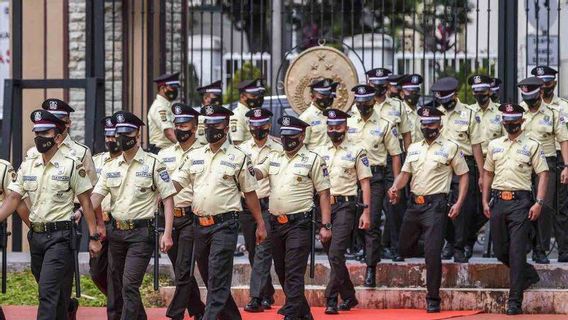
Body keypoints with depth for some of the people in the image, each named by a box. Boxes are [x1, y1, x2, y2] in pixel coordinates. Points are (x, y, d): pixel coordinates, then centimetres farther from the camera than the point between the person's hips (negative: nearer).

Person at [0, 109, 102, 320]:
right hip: (35, 236, 5)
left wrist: (93, 237, -6)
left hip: (59, 236, -5)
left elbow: (86, 202, -3)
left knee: (48, 292, -14)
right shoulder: (27, 166, 9)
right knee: (58, 294, 14)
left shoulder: (72, 166, -5)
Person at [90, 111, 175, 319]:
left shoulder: (153, 164, -3)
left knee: (130, 284, -14)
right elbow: (96, 197, 3)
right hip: (116, 232, 6)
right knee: (116, 285, 10)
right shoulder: (110, 167, 10)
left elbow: (168, 198, -3)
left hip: (141, 232, -6)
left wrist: (167, 233, -11)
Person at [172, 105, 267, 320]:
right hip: (200, 225, 5)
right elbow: (176, 183, 6)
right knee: (209, 278, 12)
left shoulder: (238, 158, 0)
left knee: (217, 279, -13)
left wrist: (260, 224, 3)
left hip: (224, 225, -5)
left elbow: (250, 193, 4)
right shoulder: (194, 156, 11)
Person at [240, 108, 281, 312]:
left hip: (268, 205, -4)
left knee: (263, 251, -13)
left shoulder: (278, 150, 0)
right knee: (253, 252, 10)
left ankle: (256, 298, -17)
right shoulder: (242, 150, 10)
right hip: (246, 205, 4)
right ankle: (267, 294, 24)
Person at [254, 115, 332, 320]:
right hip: (276, 223, 6)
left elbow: (324, 194, -3)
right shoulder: (273, 158, 13)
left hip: (299, 224, -6)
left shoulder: (313, 160, -2)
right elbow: (255, 174, -1)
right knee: (281, 272, 14)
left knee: (294, 274, -11)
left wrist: (326, 225, -9)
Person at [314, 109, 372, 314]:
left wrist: (366, 212, -6)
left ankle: (331, 300, -16)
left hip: (345, 206, -5)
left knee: (336, 253, -17)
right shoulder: (320, 153, 14)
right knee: (333, 255, 10)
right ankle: (349, 297, 23)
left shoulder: (356, 151, 3)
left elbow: (365, 183, 1)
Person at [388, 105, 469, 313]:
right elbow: (405, 174, 16)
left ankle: (433, 300, -7)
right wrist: (395, 188, -6)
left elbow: (463, 176, 1)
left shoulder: (451, 148, -1)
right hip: (414, 203, 6)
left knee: (432, 252, -12)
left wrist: (459, 204, -9)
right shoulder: (414, 148, 15)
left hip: (435, 204, -6)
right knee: (404, 249, 9)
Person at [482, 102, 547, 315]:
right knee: (500, 250, 8)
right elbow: (488, 173, 19)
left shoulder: (532, 145, 1)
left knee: (517, 251, -9)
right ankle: (529, 275, 34)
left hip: (520, 200, -5)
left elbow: (543, 174, -2)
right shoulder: (494, 145, 14)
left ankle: (515, 301, -7)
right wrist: (485, 201, 12)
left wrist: (539, 203, -11)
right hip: (498, 199, 5)